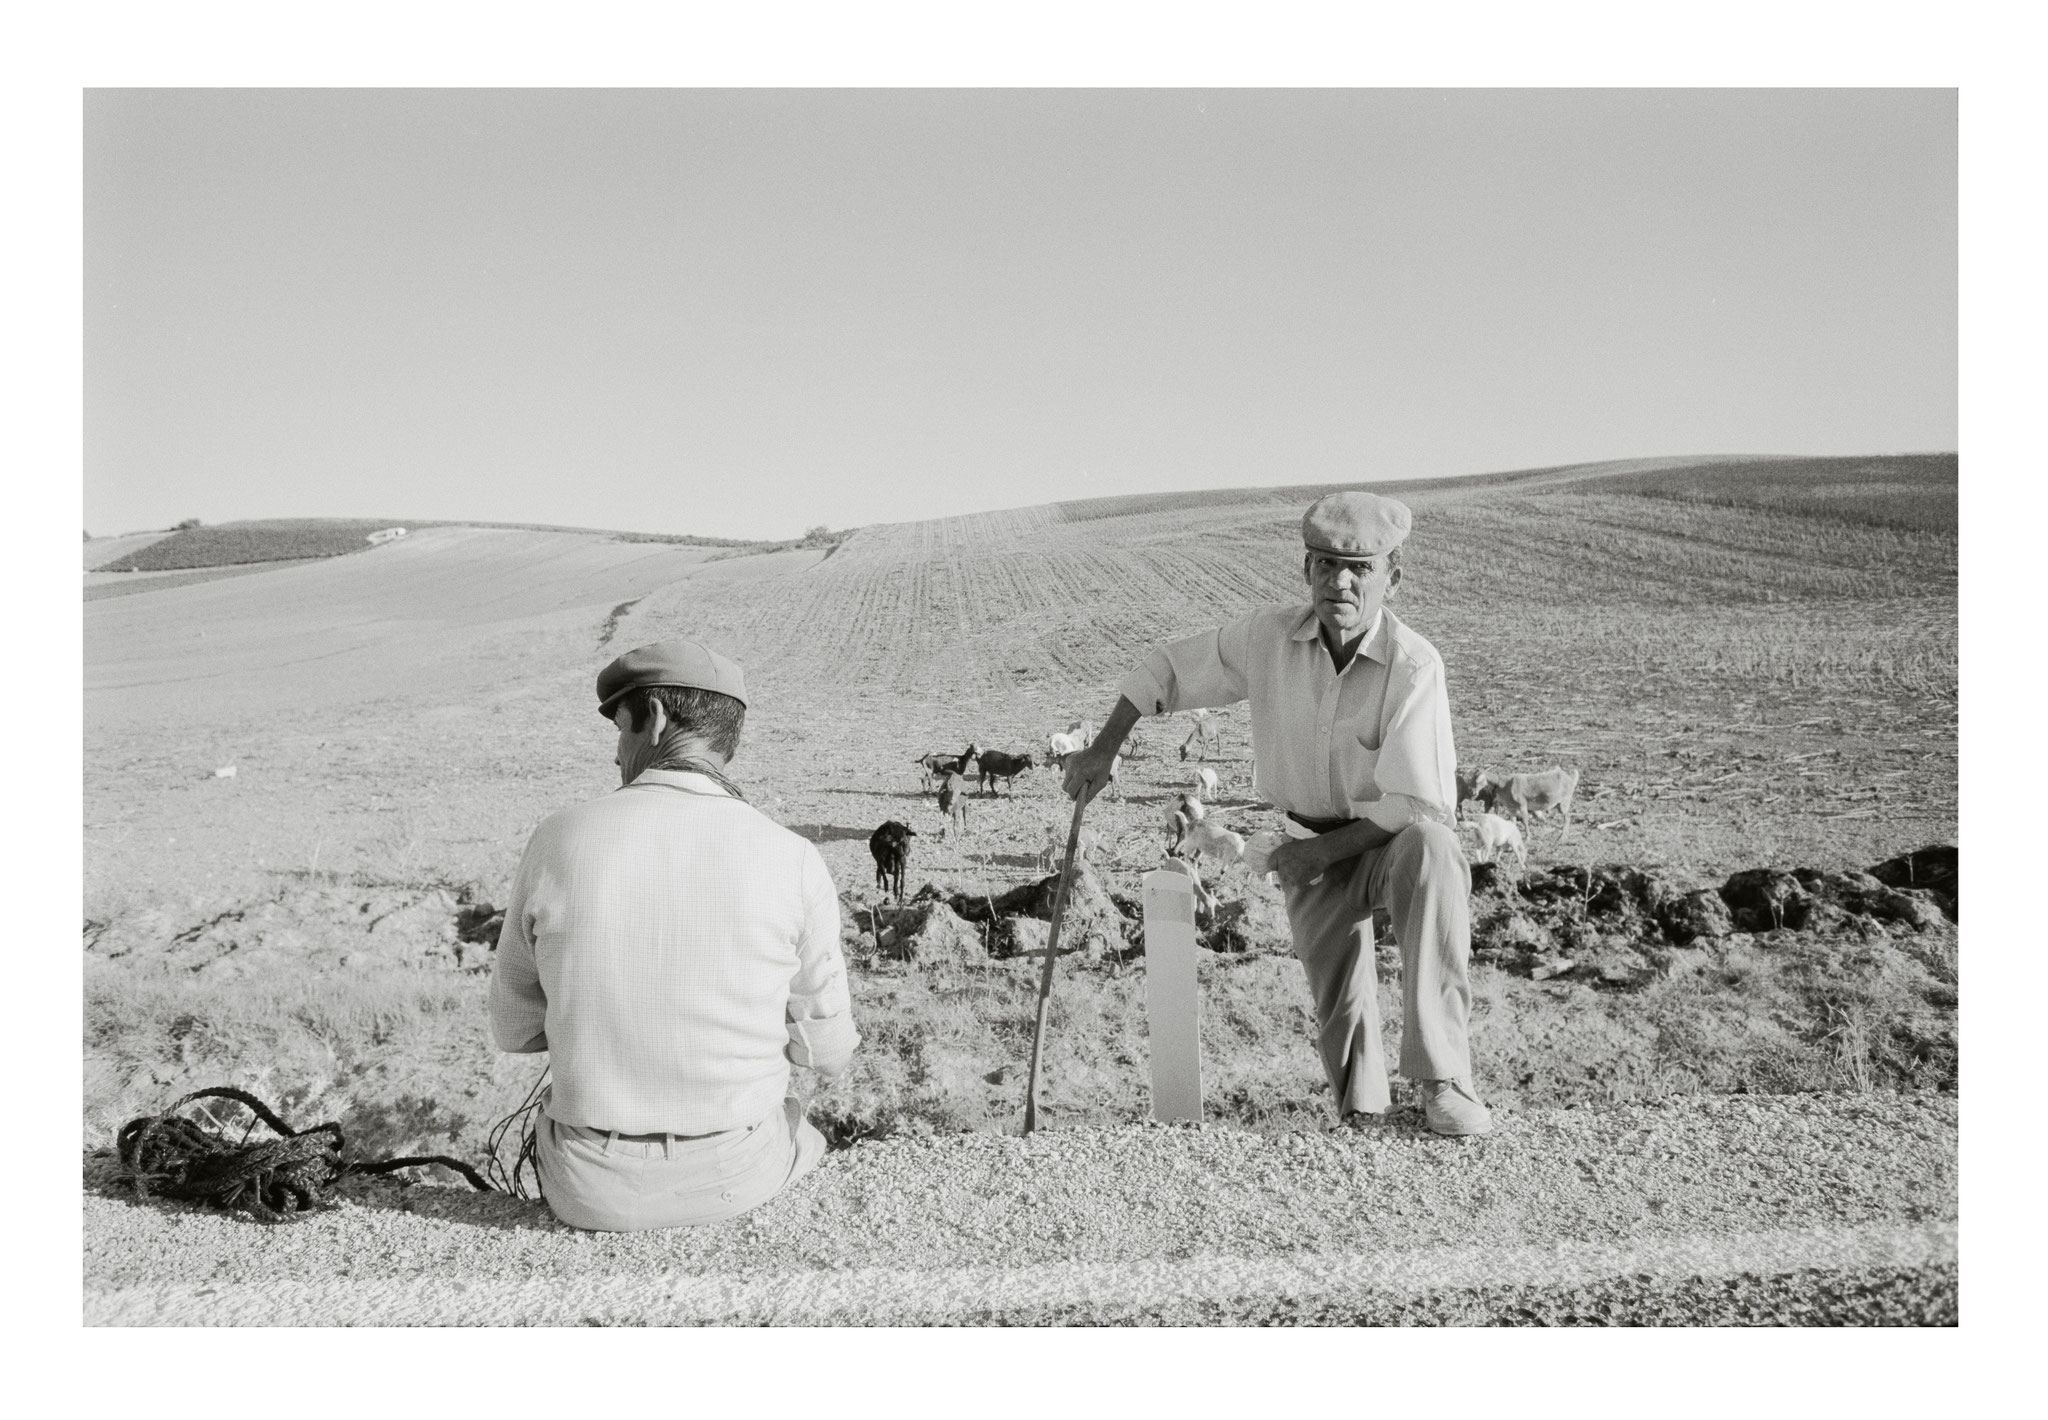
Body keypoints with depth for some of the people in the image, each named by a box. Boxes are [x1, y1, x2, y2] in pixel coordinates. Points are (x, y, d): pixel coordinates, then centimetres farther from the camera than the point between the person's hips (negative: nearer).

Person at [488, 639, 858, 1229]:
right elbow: (826, 1049, -3)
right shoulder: (792, 862, -14)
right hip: (737, 1178, -1)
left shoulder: (559, 842, -12)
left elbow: (515, 1027, 1)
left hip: (596, 1190, 1)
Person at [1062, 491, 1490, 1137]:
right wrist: (1104, 747, -1)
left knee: (1431, 852, -38)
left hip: (1396, 839, -3)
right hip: (1314, 849, 3)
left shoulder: (1414, 666, -22)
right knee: (1337, 1005, -11)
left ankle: (1443, 1081, -34)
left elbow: (1415, 805, -23)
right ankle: (1361, 1108, 22)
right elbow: (1167, 666, 5)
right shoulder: (1268, 636, -10)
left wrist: (1321, 849, -20)